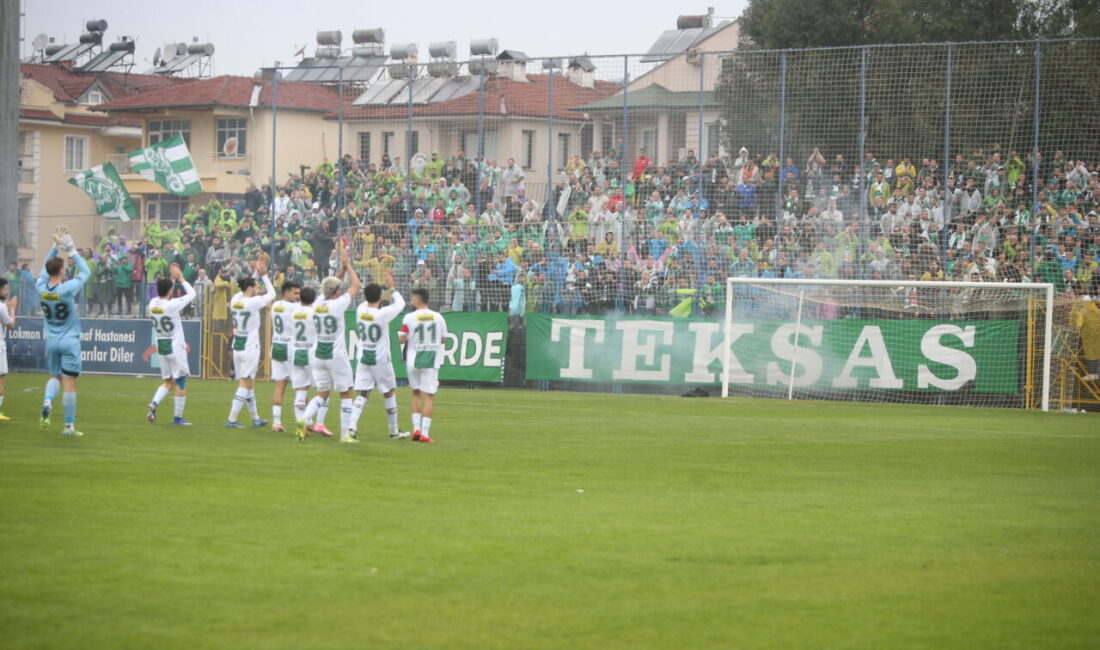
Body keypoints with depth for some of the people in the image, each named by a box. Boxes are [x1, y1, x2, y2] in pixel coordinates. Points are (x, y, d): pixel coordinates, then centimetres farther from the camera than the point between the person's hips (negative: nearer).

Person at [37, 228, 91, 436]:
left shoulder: (41, 288, -7)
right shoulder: (67, 289, -18)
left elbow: (46, 267, 12)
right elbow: (85, 272, -4)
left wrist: (57, 246, 11)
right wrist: (73, 252, 3)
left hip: (51, 341, 4)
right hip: (70, 341, -4)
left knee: (55, 376, 21)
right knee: (70, 382, 0)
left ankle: (47, 401, -9)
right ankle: (69, 425, 3)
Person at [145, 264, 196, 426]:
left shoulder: (152, 304, -3)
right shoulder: (172, 305, -19)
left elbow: (163, 294, 19)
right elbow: (191, 293, -9)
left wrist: (172, 278, 15)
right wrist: (181, 277, 0)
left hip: (161, 347, 6)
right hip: (176, 348, -6)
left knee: (168, 381, 16)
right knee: (181, 382, 5)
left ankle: (154, 403, -7)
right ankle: (178, 417, 7)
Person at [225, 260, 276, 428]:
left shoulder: (235, 300, 3)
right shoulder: (253, 302, -15)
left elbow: (248, 291, 24)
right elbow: (271, 294, -4)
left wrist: (256, 273, 23)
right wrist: (264, 275, 3)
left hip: (237, 347, 7)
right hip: (250, 348, -7)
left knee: (249, 383, 16)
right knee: (245, 384, -5)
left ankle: (255, 418, 26)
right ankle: (231, 419, -10)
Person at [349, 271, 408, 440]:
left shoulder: (360, 310, -4)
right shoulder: (383, 314, -18)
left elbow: (368, 301, 19)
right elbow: (400, 303, -1)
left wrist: (384, 286, 20)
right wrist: (391, 288, 10)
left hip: (363, 360, 4)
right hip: (381, 361, -4)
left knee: (363, 395, 2)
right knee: (390, 394, 11)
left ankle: (352, 426, -17)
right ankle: (394, 431, 19)